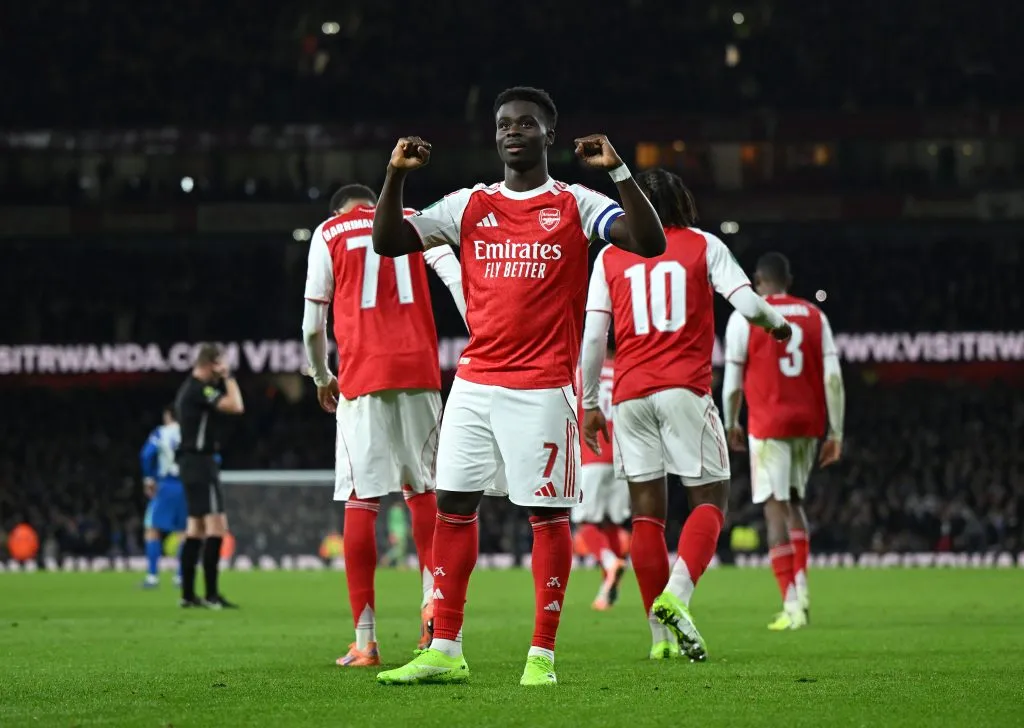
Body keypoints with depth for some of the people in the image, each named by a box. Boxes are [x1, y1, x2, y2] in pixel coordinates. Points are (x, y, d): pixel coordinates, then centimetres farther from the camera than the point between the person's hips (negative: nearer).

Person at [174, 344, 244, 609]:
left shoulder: (189, 388, 16)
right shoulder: (200, 389, -16)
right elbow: (236, 406, -22)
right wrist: (227, 377, -13)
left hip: (191, 461, 11)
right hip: (201, 460, -11)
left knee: (196, 527, 12)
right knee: (216, 524, -13)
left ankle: (188, 594, 13)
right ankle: (211, 594, -16)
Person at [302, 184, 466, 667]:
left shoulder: (328, 233, 11)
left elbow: (313, 325, 11)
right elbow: (456, 279, -1)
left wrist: (321, 377, 27)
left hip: (363, 373, -2)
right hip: (419, 369, 2)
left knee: (360, 500, -2)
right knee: (422, 488, 16)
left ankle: (365, 641, -5)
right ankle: (433, 596, -5)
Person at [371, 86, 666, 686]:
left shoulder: (575, 205, 1)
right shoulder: (470, 205, 11)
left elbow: (651, 243, -11)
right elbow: (389, 242, 8)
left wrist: (619, 171, -19)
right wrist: (396, 176, -5)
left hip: (543, 385, -4)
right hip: (475, 382, 4)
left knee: (549, 513, -2)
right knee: (454, 504, 2)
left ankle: (543, 654, 3)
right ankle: (445, 652, 8)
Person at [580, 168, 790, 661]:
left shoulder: (610, 257, 11)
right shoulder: (703, 246, 7)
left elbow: (593, 338, 7)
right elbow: (748, 304, -2)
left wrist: (589, 404, 14)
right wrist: (778, 324, 19)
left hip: (630, 395, 3)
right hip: (685, 390, -3)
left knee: (646, 510, 5)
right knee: (710, 500, 3)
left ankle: (662, 635, 4)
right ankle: (676, 596, -21)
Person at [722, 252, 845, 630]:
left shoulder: (745, 318, -2)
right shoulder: (814, 316, 8)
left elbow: (733, 381, 2)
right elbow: (832, 378, 2)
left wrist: (731, 424, 17)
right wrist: (836, 432, 5)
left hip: (769, 424, -4)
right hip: (809, 422, 4)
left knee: (776, 508, -5)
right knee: (794, 501, 21)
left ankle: (792, 605, -12)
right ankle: (800, 582, 6)